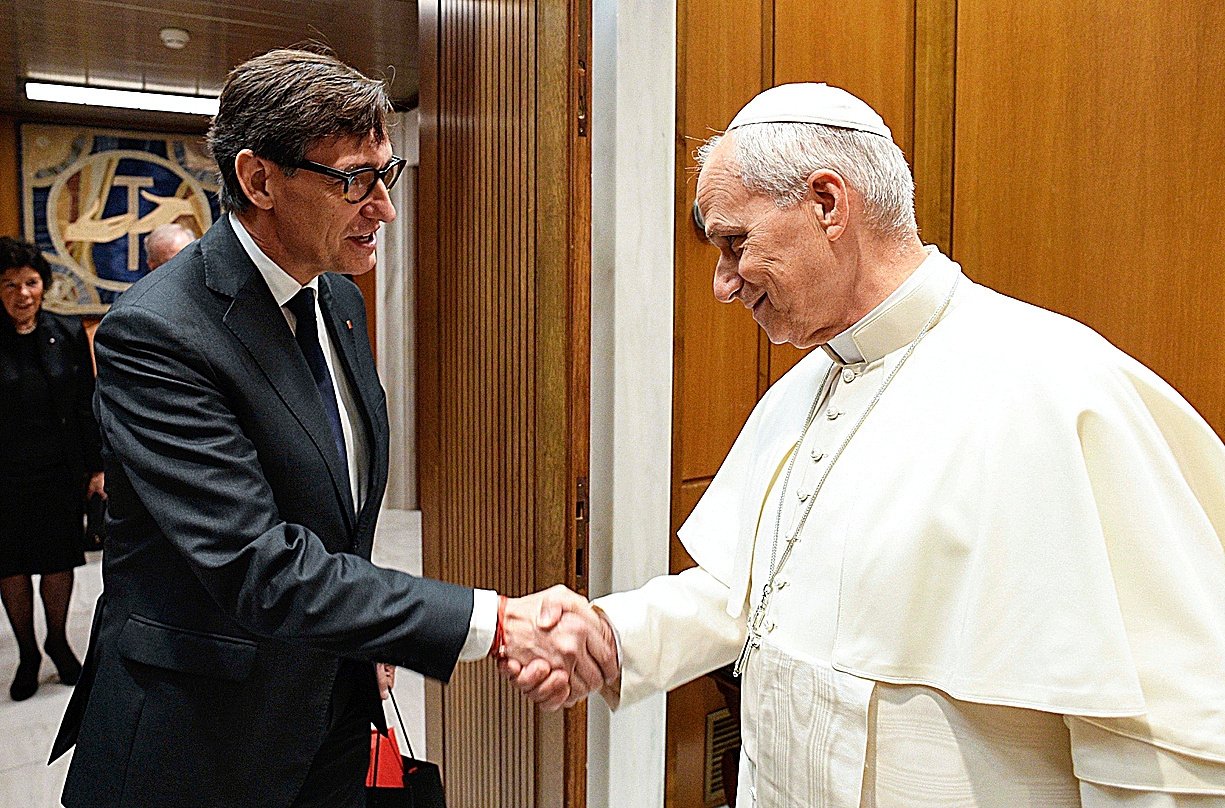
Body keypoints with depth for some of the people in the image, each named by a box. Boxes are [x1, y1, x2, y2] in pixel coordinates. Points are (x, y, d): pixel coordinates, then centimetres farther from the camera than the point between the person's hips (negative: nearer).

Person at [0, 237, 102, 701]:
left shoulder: (68, 334, -1)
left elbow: (86, 405, 3)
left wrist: (96, 467, 2)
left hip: (60, 472, 1)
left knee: (58, 564, 12)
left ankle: (58, 642, 33)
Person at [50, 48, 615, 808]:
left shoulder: (340, 300, 1)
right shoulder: (157, 333, -24)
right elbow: (258, 567, -31)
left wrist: (368, 641, 11)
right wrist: (494, 620, -35)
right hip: (202, 739, -6)